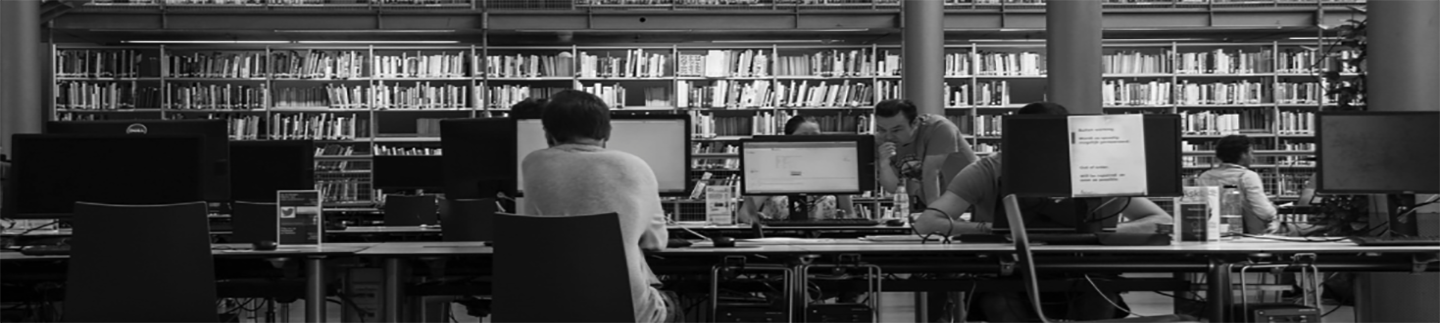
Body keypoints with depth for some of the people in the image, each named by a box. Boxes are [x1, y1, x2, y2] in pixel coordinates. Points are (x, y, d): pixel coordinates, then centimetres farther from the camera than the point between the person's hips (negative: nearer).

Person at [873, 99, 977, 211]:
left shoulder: (938, 128, -21)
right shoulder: (881, 141, -6)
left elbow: (930, 173, -25)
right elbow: (892, 188, -6)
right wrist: (884, 163, -23)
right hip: (922, 206, 4)